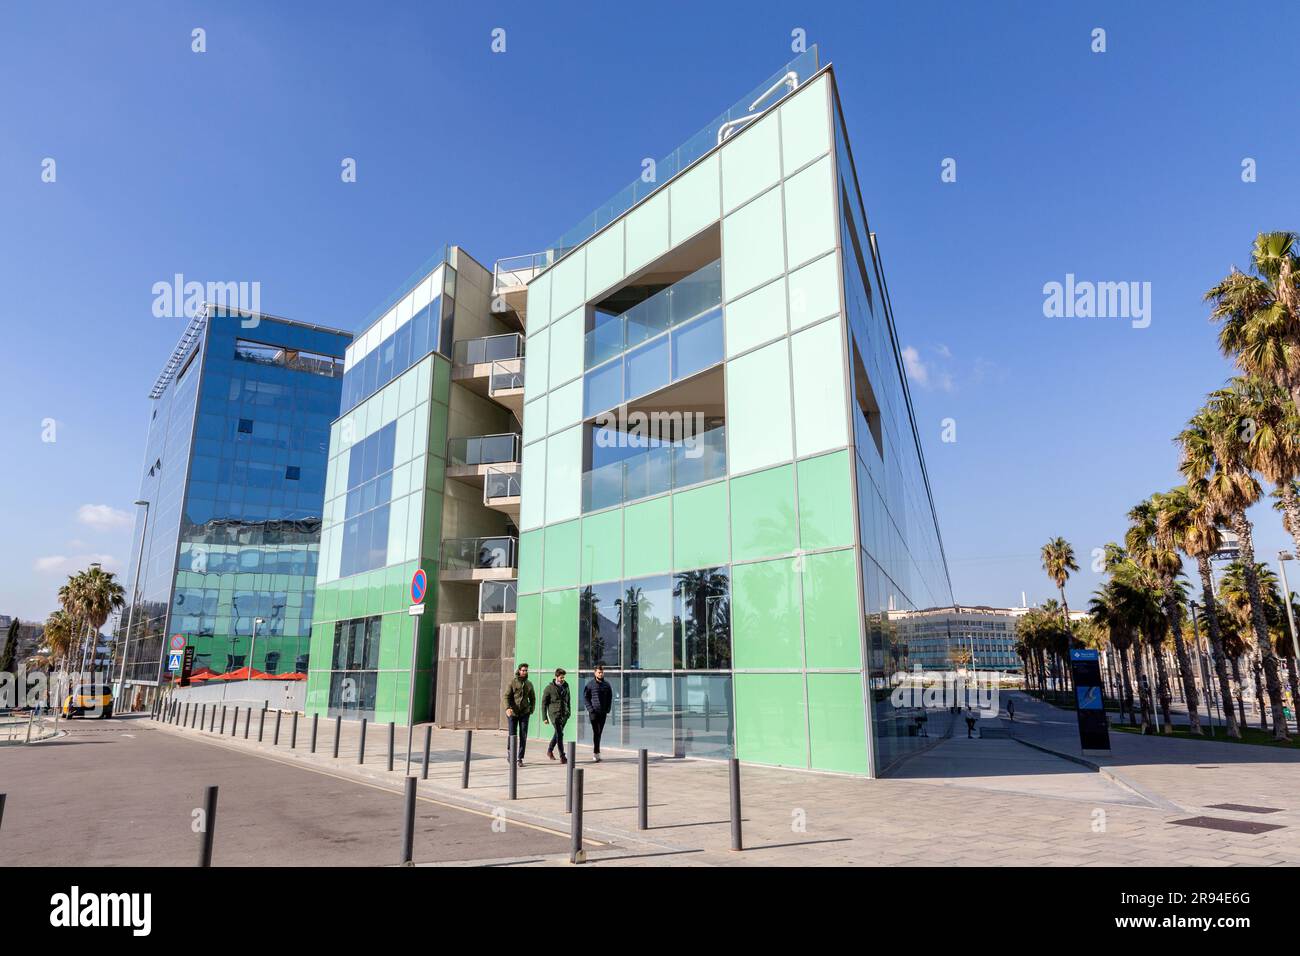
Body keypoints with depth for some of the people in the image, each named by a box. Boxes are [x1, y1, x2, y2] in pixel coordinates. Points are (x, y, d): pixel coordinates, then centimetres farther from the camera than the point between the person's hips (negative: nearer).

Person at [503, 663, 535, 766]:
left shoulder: (529, 684, 8)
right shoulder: (512, 682, -3)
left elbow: (532, 698, 19)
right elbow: (507, 696, -10)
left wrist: (531, 710, 12)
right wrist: (507, 708, -24)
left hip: (524, 713, 2)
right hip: (512, 712, -2)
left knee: (523, 736, -5)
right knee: (512, 735, 4)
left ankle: (520, 758, 2)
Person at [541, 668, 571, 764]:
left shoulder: (566, 686, 8)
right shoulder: (549, 688, -7)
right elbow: (544, 703, -4)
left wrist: (568, 712, 18)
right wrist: (544, 718, -7)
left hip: (564, 714, 5)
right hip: (554, 714, -5)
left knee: (558, 733, 16)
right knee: (560, 734, -12)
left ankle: (550, 750, 37)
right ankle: (562, 756, -8)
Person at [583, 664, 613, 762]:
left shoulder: (607, 684, 8)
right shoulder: (590, 684, -3)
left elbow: (610, 698, 13)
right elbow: (585, 697, -2)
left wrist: (608, 709, 1)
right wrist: (590, 709, -11)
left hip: (603, 712, 4)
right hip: (593, 712, -4)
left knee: (599, 732, 10)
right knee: (596, 732, -9)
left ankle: (594, 751, 23)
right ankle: (596, 753, -8)